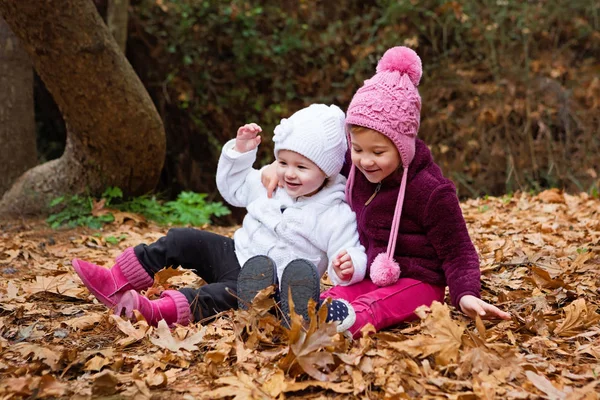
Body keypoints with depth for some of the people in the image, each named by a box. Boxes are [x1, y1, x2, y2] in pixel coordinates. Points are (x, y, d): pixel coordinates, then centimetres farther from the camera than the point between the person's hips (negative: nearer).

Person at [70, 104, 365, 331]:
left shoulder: (335, 215, -14)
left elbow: (351, 251, -19)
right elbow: (232, 186, 19)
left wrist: (349, 266, -44)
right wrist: (240, 151, 4)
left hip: (264, 284, -7)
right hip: (236, 252, 7)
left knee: (230, 295, -37)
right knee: (181, 241, -6)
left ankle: (158, 311, -52)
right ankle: (117, 283, -8)